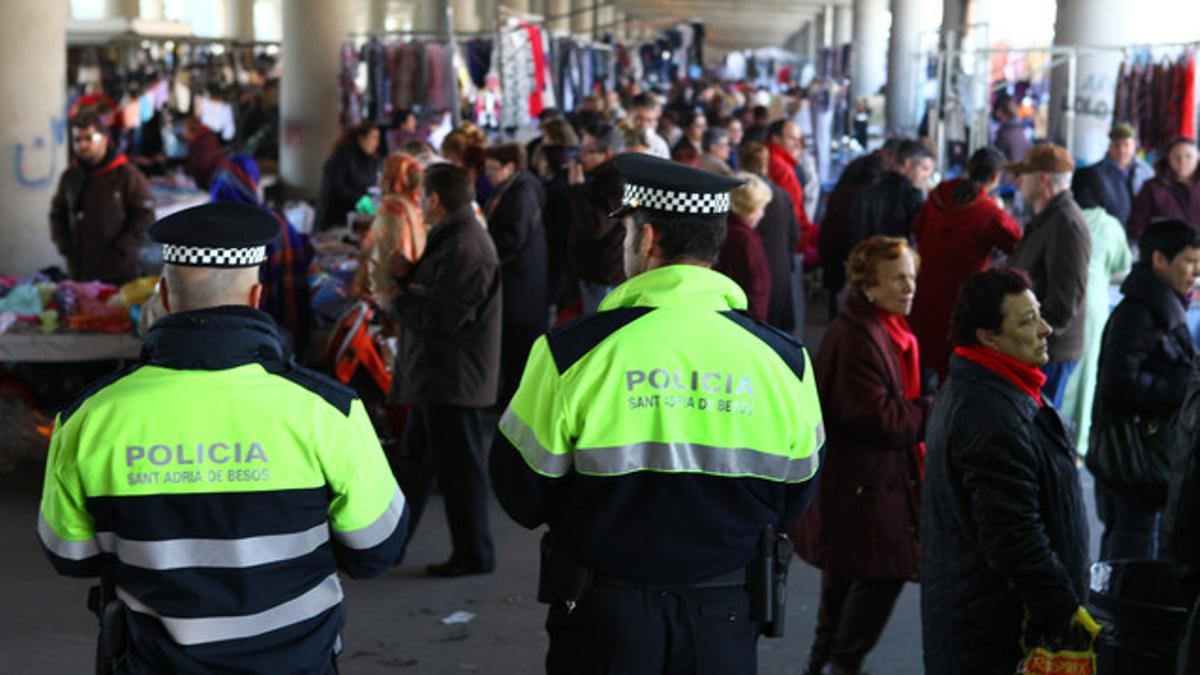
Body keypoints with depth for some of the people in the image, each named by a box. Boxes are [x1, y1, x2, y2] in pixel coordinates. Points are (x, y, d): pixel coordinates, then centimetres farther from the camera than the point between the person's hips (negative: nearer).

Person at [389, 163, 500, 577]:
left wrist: (400, 303, -9)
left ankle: (473, 555, 10)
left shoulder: (465, 249, -21)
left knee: (458, 467, -1)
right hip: (437, 375, 11)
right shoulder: (451, 239, 15)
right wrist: (407, 277, -1)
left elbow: (444, 315, -26)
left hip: (453, 379, -11)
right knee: (414, 461, 18)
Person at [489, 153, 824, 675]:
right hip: (725, 622, 2)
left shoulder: (571, 353, -15)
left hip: (603, 617, -2)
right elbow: (790, 505, 4)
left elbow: (520, 494, -5)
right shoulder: (784, 361, -7)